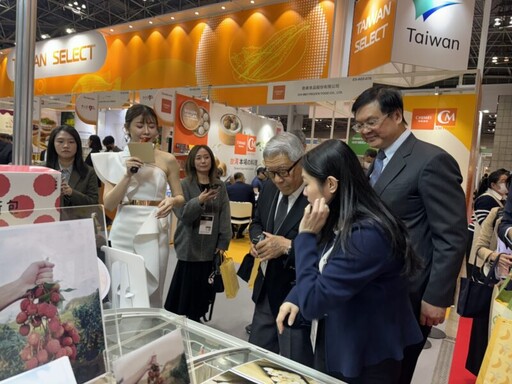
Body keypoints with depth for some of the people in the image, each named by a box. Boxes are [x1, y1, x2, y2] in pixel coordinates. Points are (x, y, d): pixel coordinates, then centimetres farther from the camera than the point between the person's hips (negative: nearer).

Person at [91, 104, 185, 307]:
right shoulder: (115, 160, 4)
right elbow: (108, 204, -1)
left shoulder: (168, 160, 2)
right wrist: (128, 175, -13)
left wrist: (172, 201, -16)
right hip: (124, 232, 1)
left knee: (152, 291, 9)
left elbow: (180, 197, 7)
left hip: (155, 232, 0)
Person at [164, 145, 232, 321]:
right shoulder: (184, 185, -3)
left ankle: (195, 319, 28)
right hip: (190, 246, -3)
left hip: (211, 247, 3)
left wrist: (223, 243, -3)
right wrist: (199, 201, -28)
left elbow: (225, 216, 2)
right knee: (186, 288, 2)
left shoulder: (220, 186, 5)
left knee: (204, 288, 10)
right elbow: (182, 214, -13)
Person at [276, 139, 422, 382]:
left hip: (364, 362, -7)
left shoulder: (367, 235, -30)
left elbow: (312, 303, -27)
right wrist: (294, 298, -6)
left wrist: (306, 235, -22)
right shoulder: (339, 224, -2)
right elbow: (319, 273, 10)